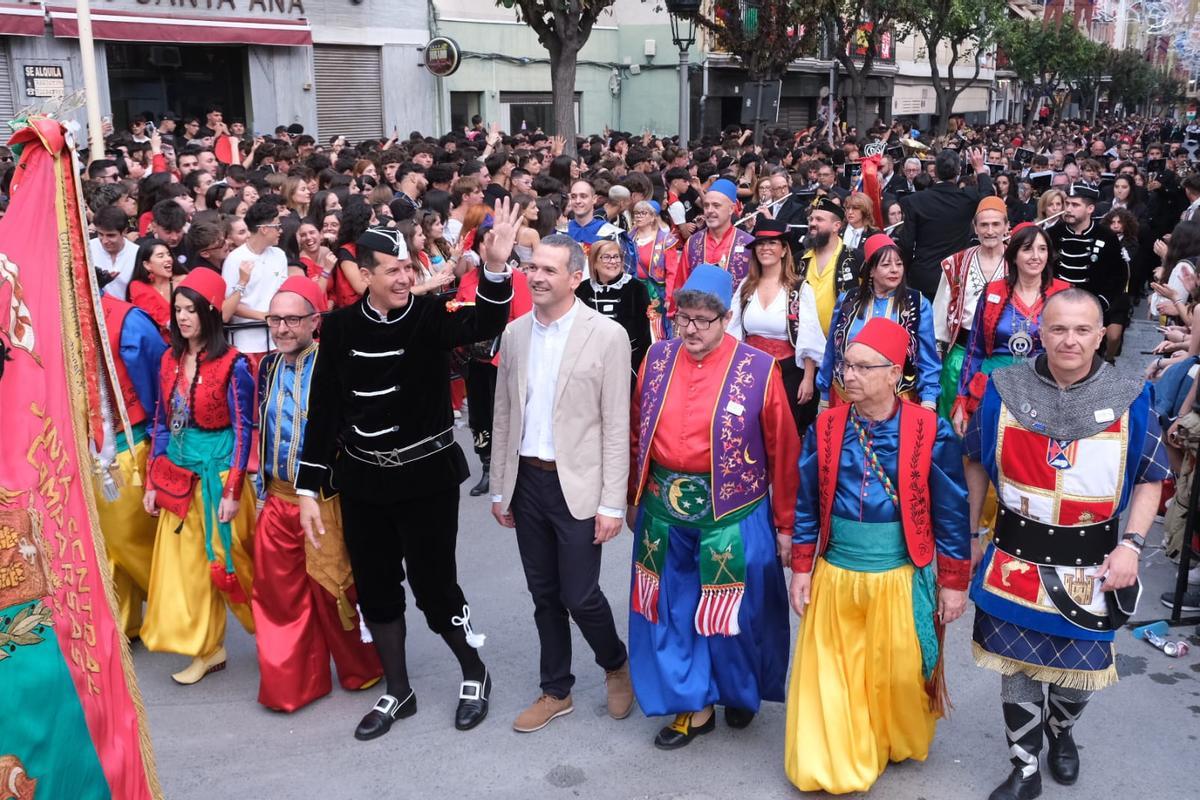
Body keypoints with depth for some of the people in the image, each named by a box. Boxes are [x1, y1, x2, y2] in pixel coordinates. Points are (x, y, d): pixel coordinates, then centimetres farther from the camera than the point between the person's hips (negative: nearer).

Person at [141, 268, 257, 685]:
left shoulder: (232, 364, -12)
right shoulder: (170, 360, 6)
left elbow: (242, 430, -12)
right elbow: (161, 423, 10)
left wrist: (233, 490, -15)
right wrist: (153, 482, 7)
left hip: (218, 472, -6)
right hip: (178, 474, 6)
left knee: (228, 560, 5)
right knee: (185, 562, 9)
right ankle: (207, 648, 21)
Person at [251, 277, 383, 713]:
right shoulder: (268, 367, 5)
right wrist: (264, 484, 19)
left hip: (327, 499, -6)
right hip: (279, 498, 6)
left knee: (335, 589, 7)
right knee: (277, 592, 10)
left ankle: (360, 670, 31)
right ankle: (289, 684, 25)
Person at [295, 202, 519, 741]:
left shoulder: (431, 316, -10)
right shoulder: (340, 327, -2)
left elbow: (485, 325, -31)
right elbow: (323, 411, 1)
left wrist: (495, 268, -48)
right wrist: (308, 488, 1)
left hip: (426, 476, -3)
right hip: (362, 480, 4)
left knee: (434, 586, 2)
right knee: (375, 590, 13)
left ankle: (474, 672, 28)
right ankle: (397, 691, 31)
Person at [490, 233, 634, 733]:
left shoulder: (607, 336, -10)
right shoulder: (515, 333, 5)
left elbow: (616, 425, -10)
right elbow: (503, 414, 10)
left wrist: (612, 503, -12)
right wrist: (500, 488, 10)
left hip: (577, 484, -4)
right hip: (527, 481, 5)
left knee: (579, 596, 0)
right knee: (544, 594, 14)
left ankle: (616, 664, 30)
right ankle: (556, 691, 32)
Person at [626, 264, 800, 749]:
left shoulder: (758, 369, -11)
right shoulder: (657, 359, 0)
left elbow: (783, 451, -7)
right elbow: (637, 434, 8)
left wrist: (785, 523, -3)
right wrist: (634, 499, 11)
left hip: (733, 516, -3)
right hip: (664, 512, 4)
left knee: (734, 614, 13)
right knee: (671, 613, 12)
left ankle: (741, 693, 40)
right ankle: (693, 706, 31)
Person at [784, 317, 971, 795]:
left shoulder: (930, 432, -12)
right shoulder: (826, 427, -4)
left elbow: (950, 513, -5)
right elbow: (807, 505, 4)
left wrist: (954, 583, -2)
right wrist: (801, 570, 4)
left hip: (900, 580, -2)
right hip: (835, 576, 2)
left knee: (898, 675, 14)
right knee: (832, 677, 11)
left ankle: (897, 746, 43)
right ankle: (834, 765, 31)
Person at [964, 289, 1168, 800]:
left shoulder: (1130, 400, -6)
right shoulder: (1004, 390, -5)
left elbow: (1150, 479, 2)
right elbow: (977, 462, 7)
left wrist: (1131, 545, -9)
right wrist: (969, 535, 7)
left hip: (1091, 563, 0)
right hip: (1016, 557, 0)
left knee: (1079, 667, 16)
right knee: (1017, 667, 10)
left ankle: (1061, 733, 48)